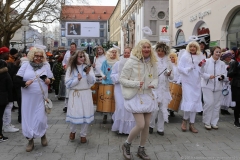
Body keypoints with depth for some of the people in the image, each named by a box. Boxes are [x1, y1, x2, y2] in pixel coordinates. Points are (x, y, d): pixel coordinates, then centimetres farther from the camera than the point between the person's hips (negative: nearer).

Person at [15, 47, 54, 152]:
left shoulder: (46, 66, 3)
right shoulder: (25, 65, 0)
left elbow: (51, 79, 12)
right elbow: (16, 80, -2)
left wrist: (49, 81, -12)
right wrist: (24, 83, -22)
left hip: (41, 97, 0)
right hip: (28, 97, 1)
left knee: (40, 119, -4)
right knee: (28, 118, 5)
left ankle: (43, 135, 28)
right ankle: (30, 140, 24)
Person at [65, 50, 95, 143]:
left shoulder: (87, 67, 2)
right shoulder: (71, 68, 0)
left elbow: (92, 81, -3)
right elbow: (68, 84, -4)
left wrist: (88, 73, -18)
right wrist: (77, 79, -17)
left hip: (86, 94, 1)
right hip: (74, 94, -1)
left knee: (86, 114, 2)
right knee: (74, 114, -1)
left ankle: (83, 134, 22)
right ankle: (73, 131, 30)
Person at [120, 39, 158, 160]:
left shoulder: (153, 63, 3)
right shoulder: (131, 62, -13)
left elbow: (155, 78, 13)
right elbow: (122, 79, -10)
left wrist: (153, 84, -9)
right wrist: (136, 83, -23)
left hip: (148, 96, 6)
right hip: (135, 97, -6)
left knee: (147, 125, 9)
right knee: (140, 125, -12)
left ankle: (141, 149, 30)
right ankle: (126, 145, 16)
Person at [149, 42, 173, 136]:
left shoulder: (168, 62, 10)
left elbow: (172, 78, 13)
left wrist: (169, 74, -7)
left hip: (165, 89, 4)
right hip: (154, 88, -4)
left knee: (163, 109, 5)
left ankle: (160, 128, 19)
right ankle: (151, 125, 18)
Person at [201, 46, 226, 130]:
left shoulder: (222, 63, 9)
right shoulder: (206, 61, -2)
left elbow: (225, 74, 8)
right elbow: (201, 72, -3)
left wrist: (222, 76, -15)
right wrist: (209, 76, -19)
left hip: (218, 87, 4)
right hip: (207, 86, -4)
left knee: (217, 104, 6)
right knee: (209, 103, -11)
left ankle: (214, 123, 19)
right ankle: (206, 122, 5)